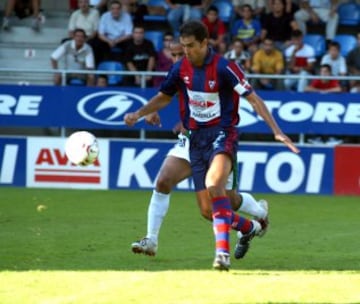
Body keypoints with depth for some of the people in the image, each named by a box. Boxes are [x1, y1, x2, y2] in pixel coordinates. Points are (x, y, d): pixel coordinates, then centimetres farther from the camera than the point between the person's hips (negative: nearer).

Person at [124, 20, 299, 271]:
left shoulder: (224, 68, -12)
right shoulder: (180, 69, 5)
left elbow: (253, 99, -10)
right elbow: (163, 98, 21)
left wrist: (277, 131, -14)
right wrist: (138, 114, 6)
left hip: (222, 134, -6)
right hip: (196, 138, 6)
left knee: (214, 184, -35)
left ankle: (223, 251, -40)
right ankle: (249, 227, 33)